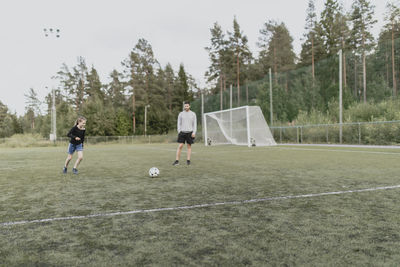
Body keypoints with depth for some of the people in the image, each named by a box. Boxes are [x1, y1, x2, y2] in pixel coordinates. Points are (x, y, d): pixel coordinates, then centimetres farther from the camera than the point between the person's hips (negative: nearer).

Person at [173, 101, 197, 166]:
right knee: (180, 146, -6)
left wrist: (194, 132, -8)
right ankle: (177, 161, -4)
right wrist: (179, 132, -2)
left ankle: (188, 160, 11)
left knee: (189, 146, 4)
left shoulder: (193, 114, 3)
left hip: (190, 132, 0)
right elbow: (179, 123, 7)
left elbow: (195, 124, 2)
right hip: (182, 132, 0)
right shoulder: (181, 114, 5)